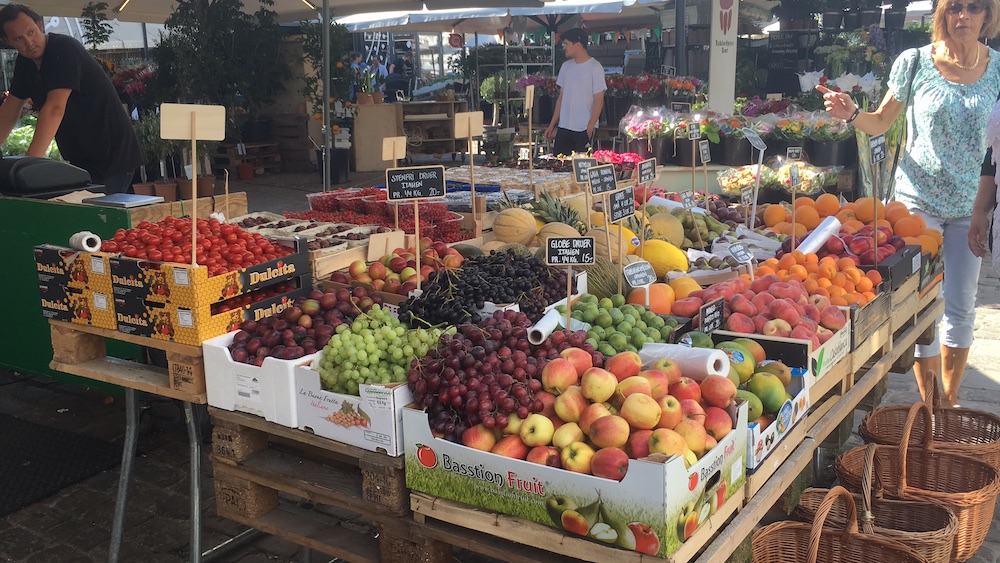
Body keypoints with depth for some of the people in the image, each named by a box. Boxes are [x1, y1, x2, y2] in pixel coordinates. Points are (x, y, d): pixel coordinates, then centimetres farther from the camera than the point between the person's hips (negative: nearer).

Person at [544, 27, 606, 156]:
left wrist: (590, 128, -14)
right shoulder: (566, 66, 12)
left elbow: (599, 101, -8)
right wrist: (552, 125, 12)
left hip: (584, 130, -5)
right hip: (563, 128, 6)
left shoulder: (595, 67, -6)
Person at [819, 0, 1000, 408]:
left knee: (961, 307, 9)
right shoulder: (915, 62, -5)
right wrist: (852, 114, -18)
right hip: (919, 199, -2)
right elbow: (882, 122, 2)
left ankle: (950, 400, 27)